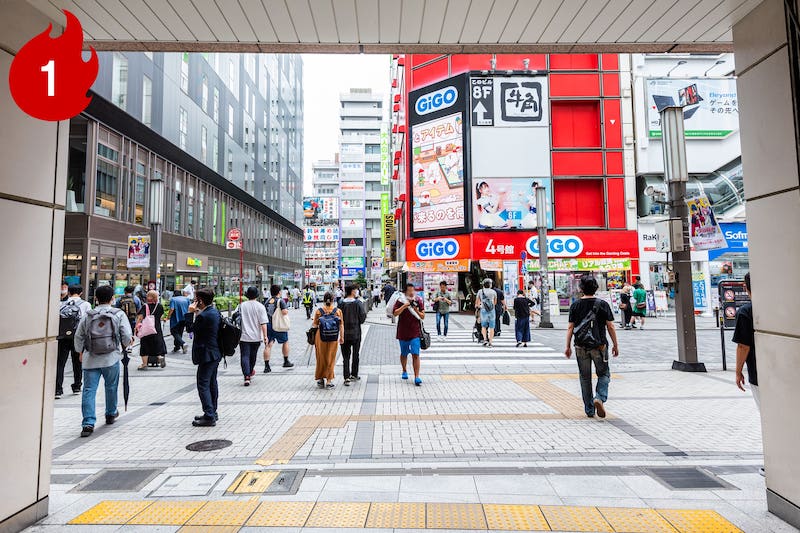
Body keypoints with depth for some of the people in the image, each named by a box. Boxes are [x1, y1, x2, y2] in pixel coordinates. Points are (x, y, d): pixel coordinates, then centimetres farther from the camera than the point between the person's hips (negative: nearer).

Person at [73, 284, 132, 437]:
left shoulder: (87, 316, 2)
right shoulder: (119, 314, -5)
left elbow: (78, 337, 8)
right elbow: (127, 336, -8)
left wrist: (81, 351, 25)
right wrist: (125, 345, 14)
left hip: (90, 359, 1)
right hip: (111, 358, -1)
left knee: (89, 390, 3)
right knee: (111, 387, 17)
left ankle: (88, 423, -3)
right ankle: (111, 414, 35)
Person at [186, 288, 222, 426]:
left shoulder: (204, 316, -21)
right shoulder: (215, 312, 8)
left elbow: (190, 328, -11)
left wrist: (190, 313, -7)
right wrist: (197, 313, 10)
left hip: (207, 355, -10)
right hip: (215, 353, 10)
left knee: (203, 385, -4)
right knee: (212, 383, 18)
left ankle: (209, 416, -2)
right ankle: (212, 413, 28)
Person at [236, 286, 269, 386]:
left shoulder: (241, 305, -1)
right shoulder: (260, 306, -7)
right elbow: (263, 323, -12)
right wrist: (265, 336, -9)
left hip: (244, 336, 0)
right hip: (256, 336, 0)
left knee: (244, 356, 0)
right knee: (253, 355, 19)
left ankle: (247, 376, -12)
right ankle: (250, 372, 39)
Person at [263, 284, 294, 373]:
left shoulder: (267, 301, 10)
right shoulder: (280, 300, -8)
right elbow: (285, 312, -19)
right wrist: (287, 310, 1)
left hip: (268, 325, 4)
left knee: (268, 345, 3)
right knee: (285, 342, 16)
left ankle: (266, 366, -1)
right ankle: (286, 361, 24)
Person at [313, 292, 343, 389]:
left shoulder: (318, 311, -5)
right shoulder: (338, 311, -4)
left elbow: (315, 325, -1)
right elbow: (341, 325, -3)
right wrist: (341, 337, 7)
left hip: (320, 337, 0)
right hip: (333, 338, 0)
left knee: (321, 358, 15)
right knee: (331, 359, 10)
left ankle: (320, 379, 23)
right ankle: (329, 381, 11)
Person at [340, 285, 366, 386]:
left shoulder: (342, 303, -6)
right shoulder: (358, 303, -10)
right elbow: (363, 317, -10)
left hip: (344, 333, 1)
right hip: (356, 332, -1)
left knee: (346, 356, 6)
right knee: (355, 354, 15)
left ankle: (347, 377, -1)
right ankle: (354, 375, 25)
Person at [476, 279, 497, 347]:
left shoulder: (480, 291, 2)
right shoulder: (493, 292, 2)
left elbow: (477, 302, 11)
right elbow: (495, 302, 14)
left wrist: (477, 305, 33)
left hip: (483, 310, 0)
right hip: (492, 310, 0)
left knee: (483, 326, 15)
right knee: (491, 327, 6)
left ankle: (485, 339, 0)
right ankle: (490, 342, 5)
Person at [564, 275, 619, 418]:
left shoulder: (575, 305, -1)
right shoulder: (602, 304, -3)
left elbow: (570, 327, -2)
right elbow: (610, 327, -2)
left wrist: (568, 346, 4)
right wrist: (615, 345, 7)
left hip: (581, 347, 1)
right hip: (599, 346, -1)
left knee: (585, 378, 11)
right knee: (604, 374, 14)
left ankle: (589, 410, 16)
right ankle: (600, 398, -10)